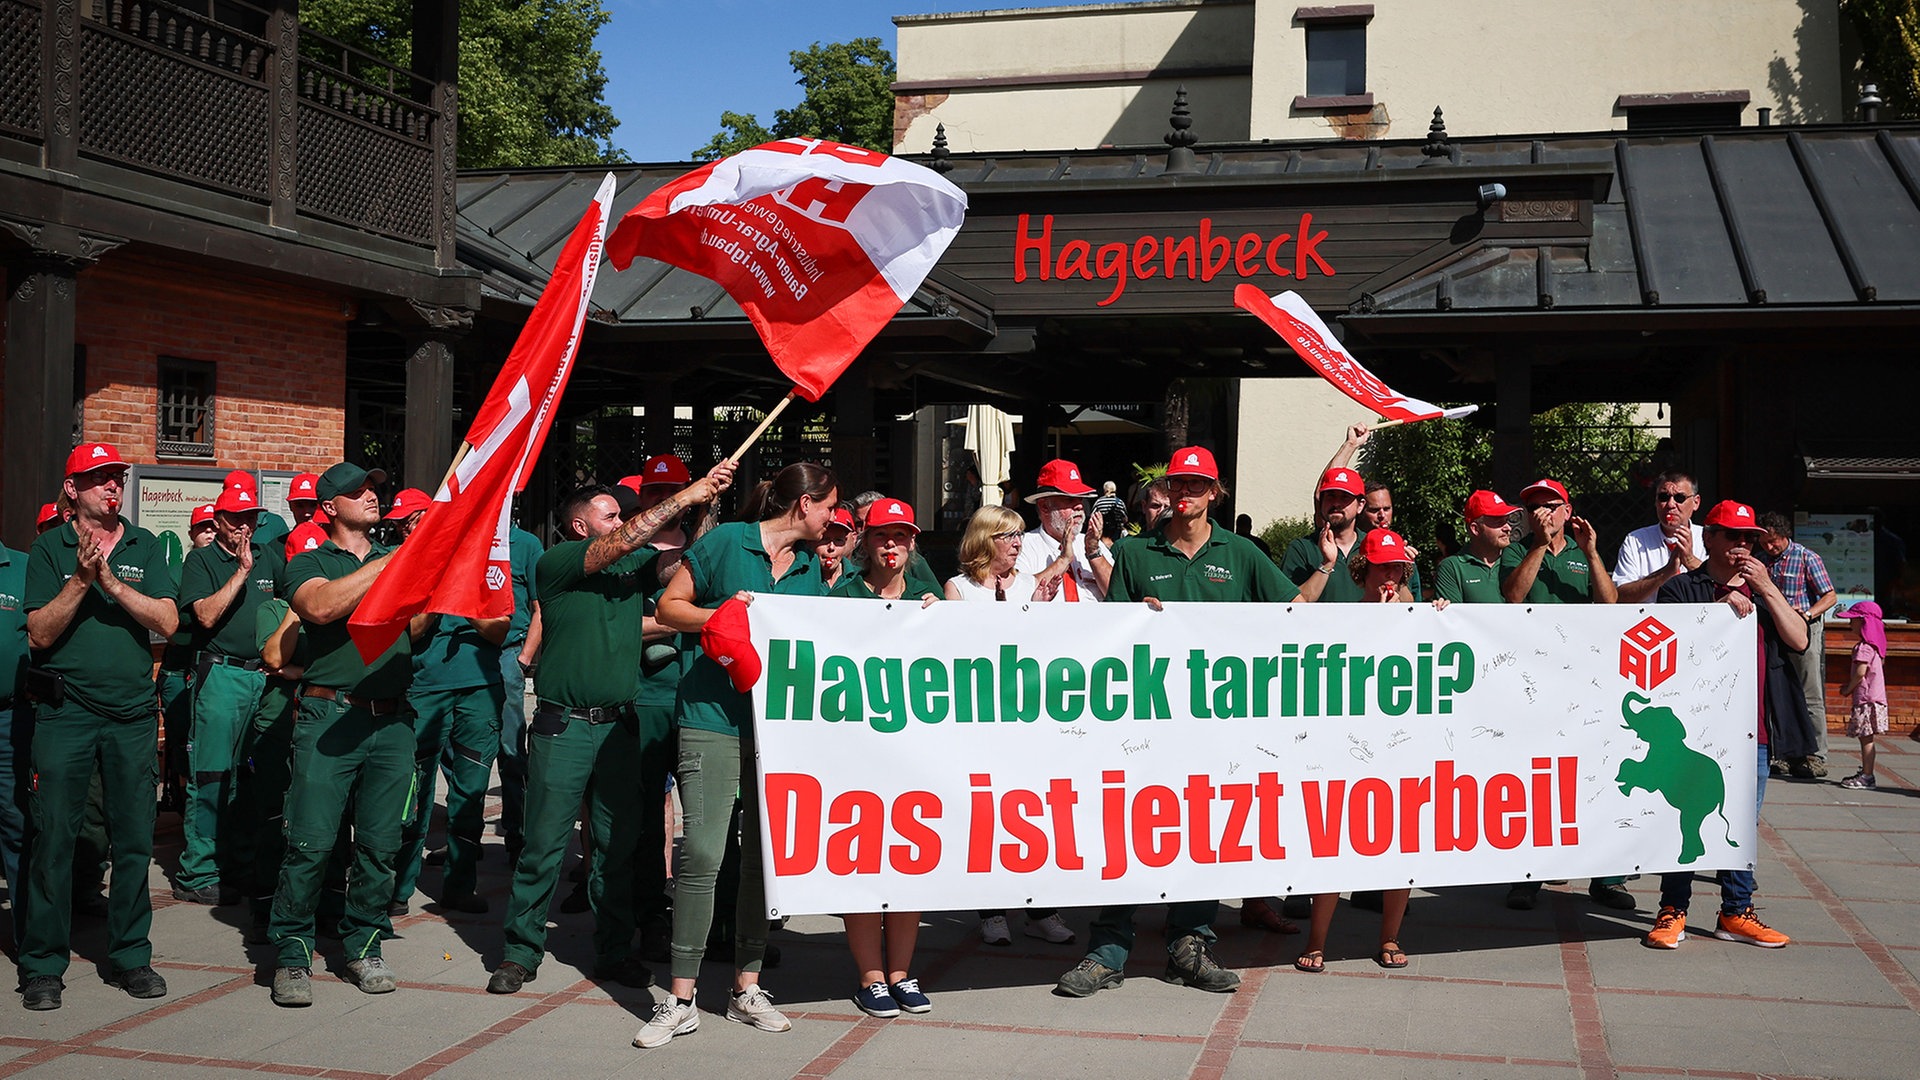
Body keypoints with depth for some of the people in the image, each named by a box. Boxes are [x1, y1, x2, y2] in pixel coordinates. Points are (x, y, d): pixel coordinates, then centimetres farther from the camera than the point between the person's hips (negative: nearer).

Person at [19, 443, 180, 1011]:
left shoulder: (145, 548, 8)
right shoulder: (50, 549, 3)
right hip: (65, 712, -2)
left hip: (133, 713, 2)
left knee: (134, 840, 5)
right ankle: (42, 965, 9)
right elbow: (40, 633, -5)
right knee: (53, 837, -1)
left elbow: (168, 622, -3)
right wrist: (80, 581, -16)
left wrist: (112, 582, -13)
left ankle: (130, 956, 17)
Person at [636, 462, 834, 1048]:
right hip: (714, 719, -5)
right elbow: (668, 608, 1)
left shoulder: (811, 566, 15)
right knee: (701, 856, -10)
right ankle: (681, 1001, 0)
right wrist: (719, 615, -15)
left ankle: (747, 988, 19)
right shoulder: (725, 542, -1)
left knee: (766, 856, 7)